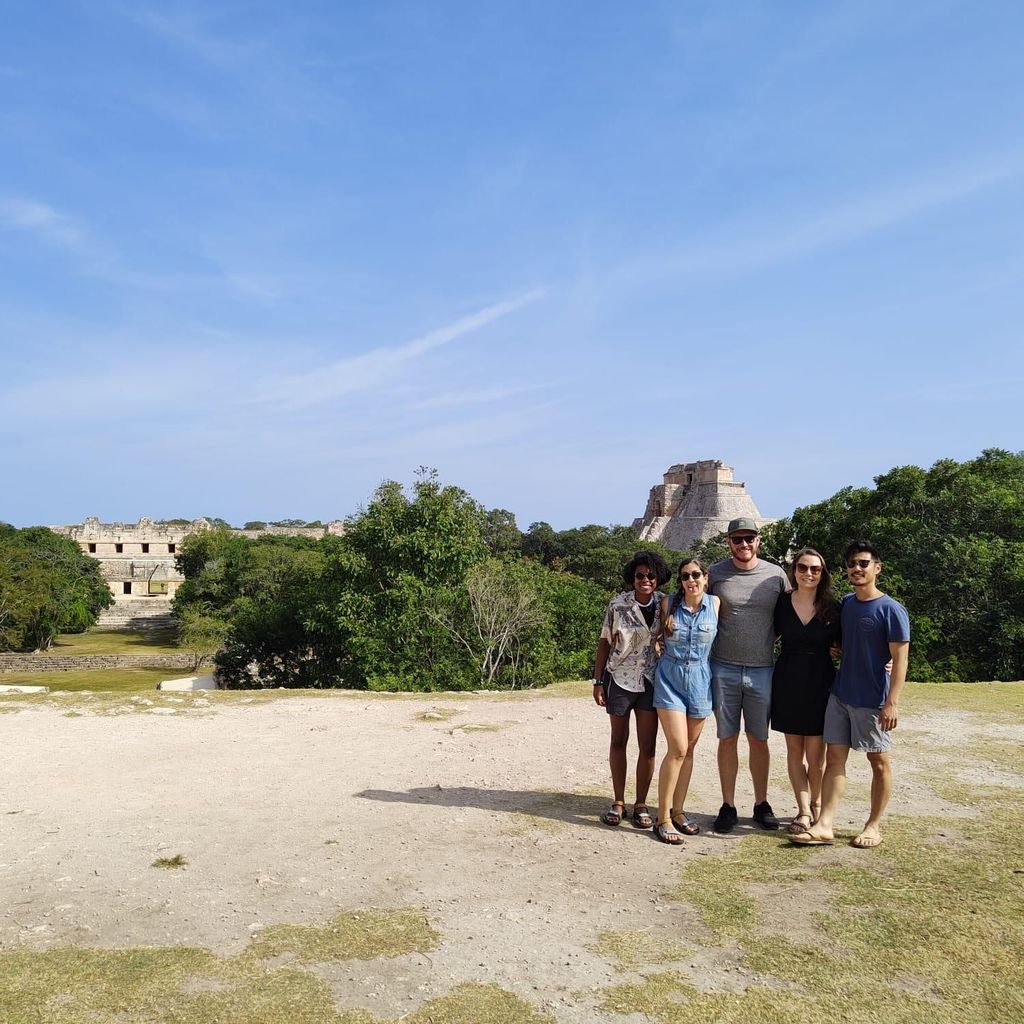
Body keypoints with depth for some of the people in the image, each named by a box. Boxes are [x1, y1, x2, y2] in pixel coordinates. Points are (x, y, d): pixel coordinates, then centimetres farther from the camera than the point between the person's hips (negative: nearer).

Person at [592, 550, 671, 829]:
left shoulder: (664, 604, -2)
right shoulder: (617, 605, -7)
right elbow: (604, 643, -1)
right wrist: (598, 682, -3)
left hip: (650, 680, 1)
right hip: (619, 678, -1)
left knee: (648, 746, 2)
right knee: (618, 741, 10)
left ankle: (641, 804, 15)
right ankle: (618, 803, 21)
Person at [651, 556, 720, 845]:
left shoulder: (714, 604, -1)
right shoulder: (668, 604, -4)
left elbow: (719, 641, 12)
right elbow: (658, 636, 12)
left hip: (700, 680, 2)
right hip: (670, 678, -2)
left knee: (688, 749, 10)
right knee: (677, 748, -11)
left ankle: (677, 811, 22)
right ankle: (663, 819, -4)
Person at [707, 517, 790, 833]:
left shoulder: (776, 575, 1)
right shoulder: (715, 573, 0)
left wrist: (769, 639, 1)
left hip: (761, 669, 1)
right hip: (723, 668, 0)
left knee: (759, 739, 10)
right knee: (727, 738, 6)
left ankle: (761, 804, 23)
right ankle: (728, 806, 16)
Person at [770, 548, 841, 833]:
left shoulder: (832, 607, -2)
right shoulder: (782, 602, 1)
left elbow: (840, 646, 4)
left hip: (820, 682, -2)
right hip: (787, 681, 2)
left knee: (815, 752, 1)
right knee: (794, 749, 6)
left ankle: (816, 804, 23)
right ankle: (804, 810, 15)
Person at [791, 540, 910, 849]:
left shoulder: (891, 610, -12)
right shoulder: (845, 603, 7)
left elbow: (900, 659, -14)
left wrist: (892, 703, -19)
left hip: (873, 701, -6)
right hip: (840, 695, 6)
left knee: (878, 762, 9)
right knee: (834, 758, 4)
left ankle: (874, 826, 22)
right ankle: (824, 826, 5)